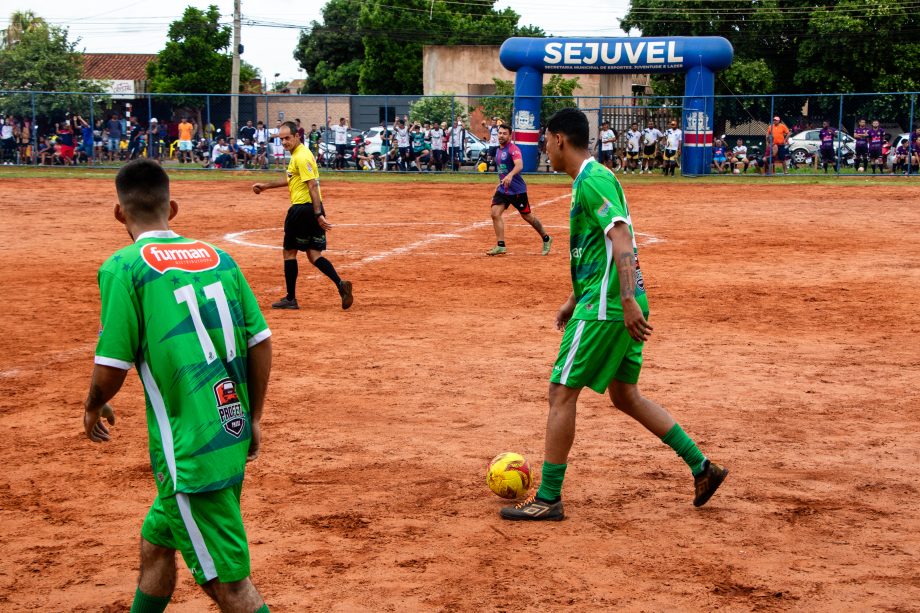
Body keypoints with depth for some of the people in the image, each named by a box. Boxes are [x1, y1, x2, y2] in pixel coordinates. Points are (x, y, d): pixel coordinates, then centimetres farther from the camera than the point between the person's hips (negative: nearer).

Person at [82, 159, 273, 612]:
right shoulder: (217, 257, 7)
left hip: (189, 451, -7)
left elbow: (111, 369, -11)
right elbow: (261, 342, 7)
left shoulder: (124, 268, -9)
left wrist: (93, 407, 10)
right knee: (155, 543, 26)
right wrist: (253, 419, 18)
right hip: (233, 438, 7)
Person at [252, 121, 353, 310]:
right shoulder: (299, 154, 16)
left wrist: (318, 215, -28)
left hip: (302, 208, -9)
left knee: (289, 252, 5)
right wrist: (266, 186, 35)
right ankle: (340, 284, -13)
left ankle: (290, 299, 12)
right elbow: (292, 180, 31)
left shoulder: (301, 157, -15)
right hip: (313, 210, 9)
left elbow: (313, 186, -22)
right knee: (314, 255, 6)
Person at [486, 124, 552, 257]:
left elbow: (519, 165, -34)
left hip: (517, 190, -7)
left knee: (527, 216, 5)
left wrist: (510, 175, -51)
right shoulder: (499, 150, 11)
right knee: (495, 213, -10)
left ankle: (546, 239, 24)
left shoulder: (513, 149, -15)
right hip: (502, 189, 7)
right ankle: (501, 246, -8)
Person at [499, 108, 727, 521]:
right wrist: (574, 300, 28)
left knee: (561, 393, -4)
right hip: (619, 307, 10)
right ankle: (702, 468, 20)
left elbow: (621, 239, -24)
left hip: (605, 308, -10)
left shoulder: (593, 180, -13)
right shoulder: (589, 180, 18)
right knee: (625, 396, 17)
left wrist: (628, 301, -31)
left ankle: (548, 499, 2)